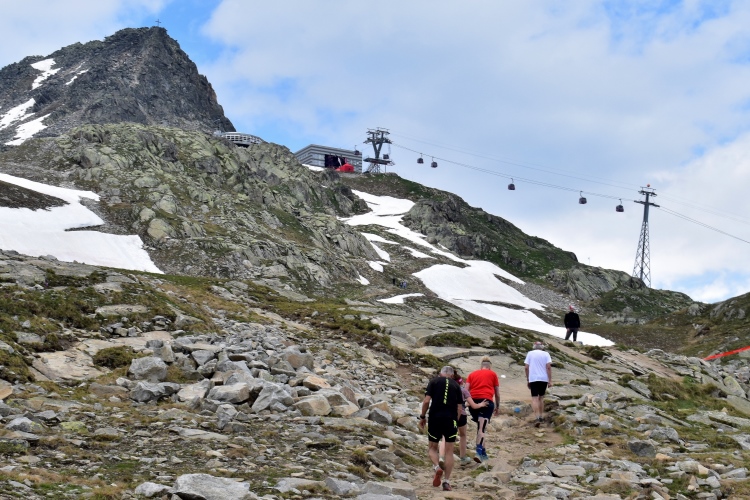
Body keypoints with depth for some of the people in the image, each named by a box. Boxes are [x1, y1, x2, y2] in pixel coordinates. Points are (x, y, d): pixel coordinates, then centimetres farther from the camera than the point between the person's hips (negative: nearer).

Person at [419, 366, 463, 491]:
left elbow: (426, 401, -4)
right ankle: (447, 482, 4)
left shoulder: (434, 382, 5)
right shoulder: (456, 385, 10)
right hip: (451, 420, 1)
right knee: (449, 451, 6)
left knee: (433, 448, 15)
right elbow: (459, 407, 6)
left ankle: (437, 467, -13)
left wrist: (422, 417, 6)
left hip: (435, 418, -1)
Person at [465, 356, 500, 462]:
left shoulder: (472, 374, 21)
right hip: (486, 401, -3)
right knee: (482, 428, -10)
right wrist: (497, 406, 29)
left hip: (473, 401, 3)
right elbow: (497, 393, 18)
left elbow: (466, 390, 9)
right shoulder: (492, 374, 15)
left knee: (480, 427, 19)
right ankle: (479, 452, -25)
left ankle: (483, 452, 24)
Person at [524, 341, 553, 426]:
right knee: (541, 397, 19)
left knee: (534, 398, -5)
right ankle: (541, 416, 24)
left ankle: (537, 417, -21)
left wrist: (527, 380, 10)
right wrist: (550, 381, -4)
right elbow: (548, 367, -5)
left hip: (533, 379, -2)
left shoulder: (530, 353, 6)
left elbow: (526, 367, 2)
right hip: (544, 379, 2)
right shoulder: (546, 354, 5)